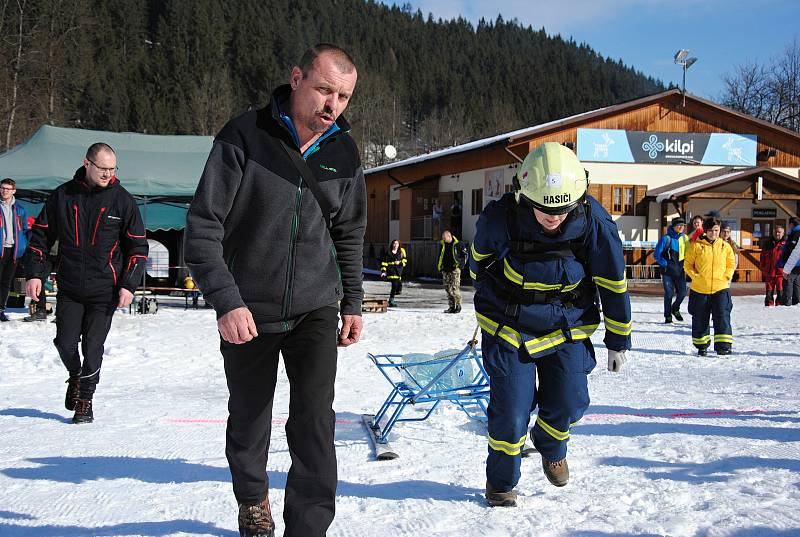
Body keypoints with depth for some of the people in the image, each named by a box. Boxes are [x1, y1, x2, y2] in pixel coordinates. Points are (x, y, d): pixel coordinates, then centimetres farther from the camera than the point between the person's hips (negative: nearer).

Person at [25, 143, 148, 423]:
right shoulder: (63, 195, 2)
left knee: (93, 347, -2)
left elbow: (138, 246, 3)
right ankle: (75, 377, 32)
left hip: (105, 290, -1)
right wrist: (34, 273, 1)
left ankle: (85, 400, 15)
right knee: (65, 343, 0)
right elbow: (41, 235, 10)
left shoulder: (122, 200, -1)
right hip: (69, 289, 2)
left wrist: (128, 285, -4)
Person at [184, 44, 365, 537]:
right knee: (249, 420, 13)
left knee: (315, 416, -11)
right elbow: (203, 225, -13)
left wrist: (353, 302, 11)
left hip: (315, 308, 2)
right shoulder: (245, 137, -12)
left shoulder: (345, 153, 1)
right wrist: (225, 301, -21)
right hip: (248, 312, -2)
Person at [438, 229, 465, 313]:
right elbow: (440, 256, 22)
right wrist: (439, 266, 16)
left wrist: (461, 264, -5)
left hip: (455, 269, -5)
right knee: (448, 289, 5)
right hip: (445, 270, 5)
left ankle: (458, 305, -1)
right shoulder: (442, 244, 9)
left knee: (455, 288, -12)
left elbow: (465, 254, 4)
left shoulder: (457, 244, -5)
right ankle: (451, 306, 11)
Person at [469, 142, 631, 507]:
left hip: (566, 325, 2)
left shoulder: (593, 221, -20)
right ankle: (500, 482, 20)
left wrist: (618, 340, 1)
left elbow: (613, 282, -6)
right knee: (510, 411, -5)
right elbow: (478, 259, 3)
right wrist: (489, 297, 20)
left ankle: (551, 447, 34)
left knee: (569, 402, -2)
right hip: (508, 325, -1)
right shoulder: (500, 218, -22)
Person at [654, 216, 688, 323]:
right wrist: (665, 264, -10)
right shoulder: (666, 238, -9)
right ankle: (668, 316, 12)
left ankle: (675, 308, 25)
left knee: (682, 292, -2)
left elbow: (688, 253, 19)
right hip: (668, 270, -4)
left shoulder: (685, 238, 6)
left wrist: (685, 264, 7)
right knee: (669, 293, -1)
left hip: (680, 270, 4)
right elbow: (657, 254, -8)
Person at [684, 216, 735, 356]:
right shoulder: (696, 246, -1)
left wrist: (726, 277, 1)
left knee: (722, 317, -11)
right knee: (700, 319, 9)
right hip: (700, 289, 0)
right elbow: (688, 264, 5)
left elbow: (731, 264, 15)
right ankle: (701, 346, 23)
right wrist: (695, 276, -7)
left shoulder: (725, 246, 5)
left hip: (721, 288, 0)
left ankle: (723, 345, -10)